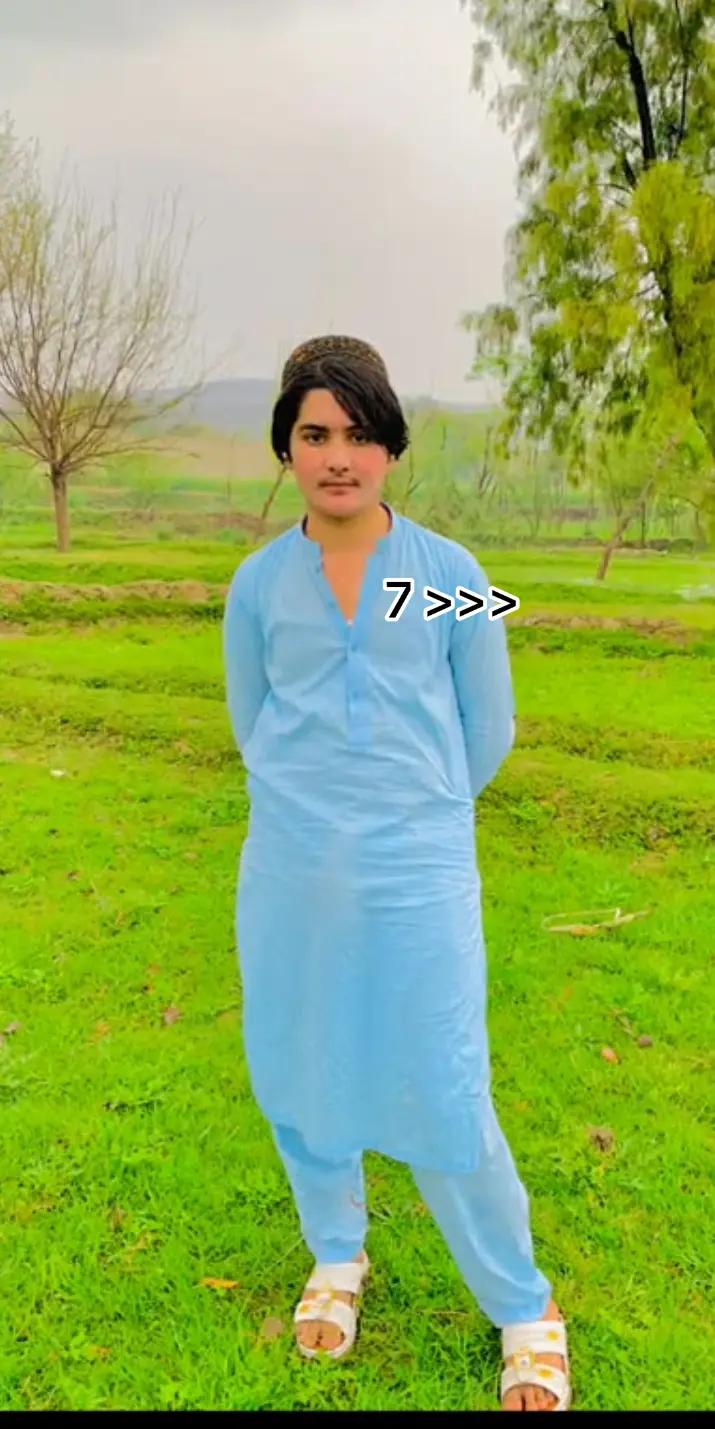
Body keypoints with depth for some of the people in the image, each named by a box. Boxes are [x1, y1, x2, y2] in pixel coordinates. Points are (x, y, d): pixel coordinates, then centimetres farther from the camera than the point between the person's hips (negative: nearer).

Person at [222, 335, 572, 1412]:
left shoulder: (449, 576, -4)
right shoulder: (258, 584, 1)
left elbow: (487, 733, 5)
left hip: (419, 876, -2)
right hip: (292, 878, 3)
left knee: (446, 1102, 3)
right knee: (300, 1081, 16)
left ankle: (524, 1310, 29)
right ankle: (337, 1258, 44)